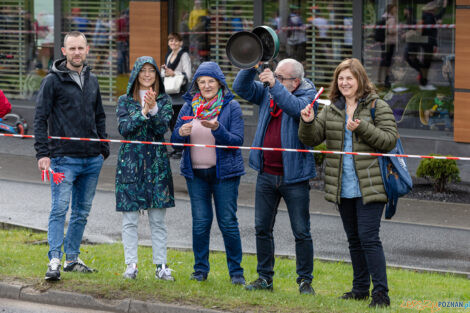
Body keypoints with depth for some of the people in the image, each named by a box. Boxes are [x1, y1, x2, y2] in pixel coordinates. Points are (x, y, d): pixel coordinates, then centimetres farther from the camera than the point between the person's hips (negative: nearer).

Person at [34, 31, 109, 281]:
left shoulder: (92, 81, 14)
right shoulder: (53, 81, -3)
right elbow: (40, 119, -6)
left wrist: (104, 149, 17)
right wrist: (43, 153, -13)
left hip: (92, 160, 6)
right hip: (64, 159, -6)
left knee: (82, 212, 10)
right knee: (60, 209, -11)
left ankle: (72, 258, 19)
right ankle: (54, 261, -13)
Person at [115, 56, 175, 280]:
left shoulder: (164, 100, 7)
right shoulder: (125, 101, 5)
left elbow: (163, 128, -6)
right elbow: (124, 129, -8)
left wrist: (153, 108, -21)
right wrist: (143, 112, -18)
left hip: (156, 163, 1)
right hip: (130, 162, -1)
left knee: (157, 219, 2)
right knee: (130, 218, -1)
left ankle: (161, 265, 6)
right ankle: (131, 265, 5)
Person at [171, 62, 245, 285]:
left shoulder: (231, 107, -2)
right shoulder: (189, 105, 8)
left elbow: (237, 141, -10)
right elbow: (174, 139, 8)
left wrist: (217, 128, -26)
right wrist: (181, 132, -15)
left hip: (224, 172, -3)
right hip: (195, 172, 3)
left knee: (228, 221, -3)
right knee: (200, 221, 3)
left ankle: (236, 271, 6)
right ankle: (200, 269, 15)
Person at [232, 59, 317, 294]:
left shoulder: (307, 96, -6)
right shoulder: (267, 93, 9)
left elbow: (297, 109, -27)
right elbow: (241, 87, 3)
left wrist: (275, 85, -31)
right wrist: (251, 67, -13)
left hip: (294, 176, -5)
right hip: (266, 174, 5)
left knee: (301, 232, 0)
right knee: (262, 228, 10)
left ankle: (305, 281, 9)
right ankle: (265, 278, 19)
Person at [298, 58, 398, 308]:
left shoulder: (377, 107, -3)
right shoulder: (331, 110, 12)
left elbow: (390, 139, -11)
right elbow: (311, 139, 8)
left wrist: (362, 128, -22)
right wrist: (308, 122, -13)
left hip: (369, 186, -6)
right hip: (343, 188, 6)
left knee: (368, 237, -12)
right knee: (354, 239, 14)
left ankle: (381, 293, -9)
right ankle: (360, 288, 25)